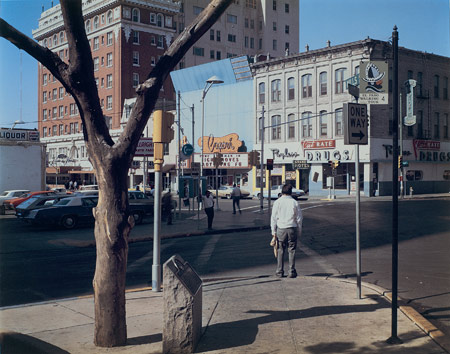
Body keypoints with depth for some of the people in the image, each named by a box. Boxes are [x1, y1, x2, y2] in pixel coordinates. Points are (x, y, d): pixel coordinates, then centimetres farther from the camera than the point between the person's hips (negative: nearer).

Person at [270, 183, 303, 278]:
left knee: (280, 250, 8)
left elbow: (273, 217, 0)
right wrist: (299, 231, 12)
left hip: (280, 229, 0)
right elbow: (299, 218, 4)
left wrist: (273, 231, 6)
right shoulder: (294, 202, 0)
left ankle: (279, 272, 10)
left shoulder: (277, 202, 0)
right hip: (292, 228, 0)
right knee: (292, 251, 6)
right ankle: (292, 272, 6)